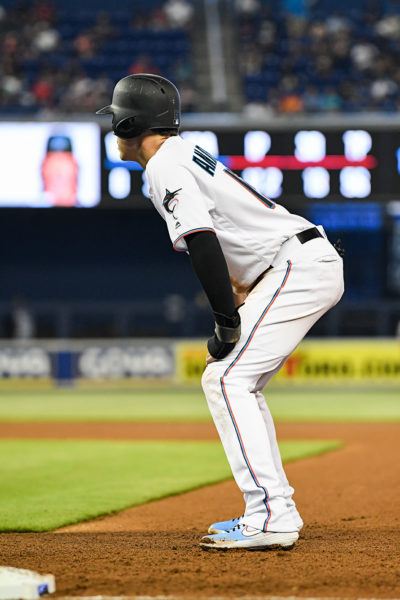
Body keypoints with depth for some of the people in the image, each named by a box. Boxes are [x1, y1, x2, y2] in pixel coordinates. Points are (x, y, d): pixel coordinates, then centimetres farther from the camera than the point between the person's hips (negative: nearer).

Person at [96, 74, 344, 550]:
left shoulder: (164, 167, -9)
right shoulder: (185, 155, 22)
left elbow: (203, 244, -20)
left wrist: (227, 323, -17)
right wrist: (239, 304, 12)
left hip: (298, 267, -10)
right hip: (316, 264, 10)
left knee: (225, 379, -14)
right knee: (239, 381, 16)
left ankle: (270, 517, -22)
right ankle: (276, 510, 14)